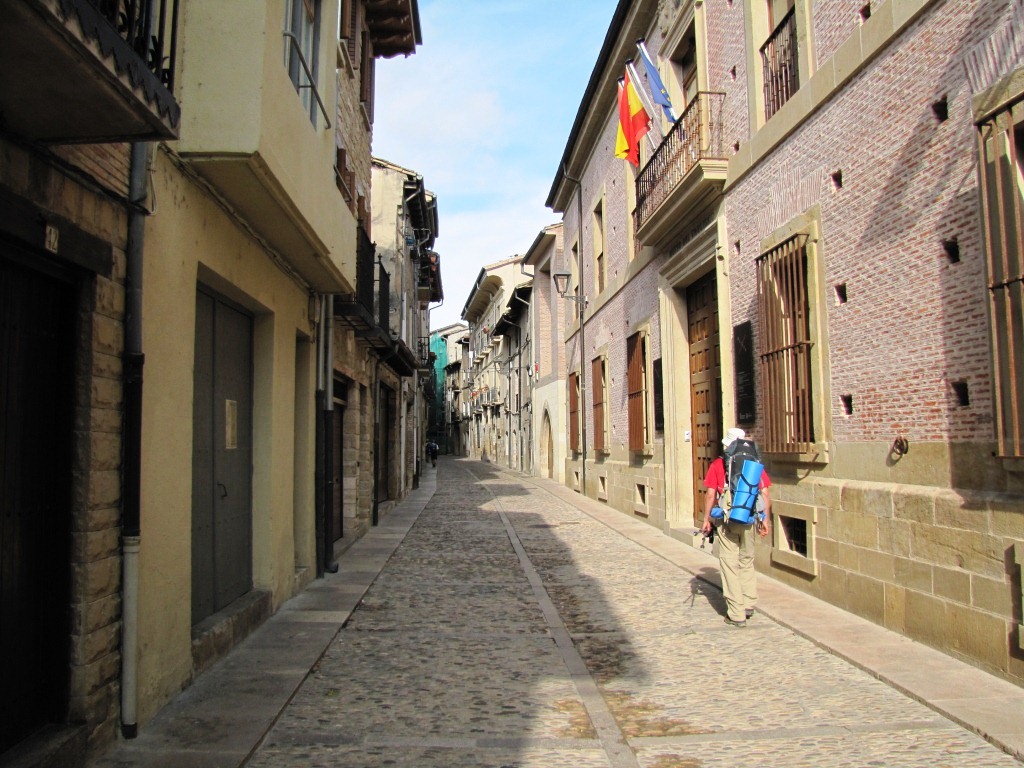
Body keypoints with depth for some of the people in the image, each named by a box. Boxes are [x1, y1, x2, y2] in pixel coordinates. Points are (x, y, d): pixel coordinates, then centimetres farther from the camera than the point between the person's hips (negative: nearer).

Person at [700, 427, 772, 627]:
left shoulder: (718, 464, -2)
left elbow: (710, 494, -5)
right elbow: (765, 494, 3)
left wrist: (706, 519, 2)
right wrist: (766, 519, 10)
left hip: (727, 520, -3)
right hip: (749, 520, 3)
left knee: (730, 564, 3)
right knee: (747, 561, 20)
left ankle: (736, 614, 3)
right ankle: (749, 605, 24)